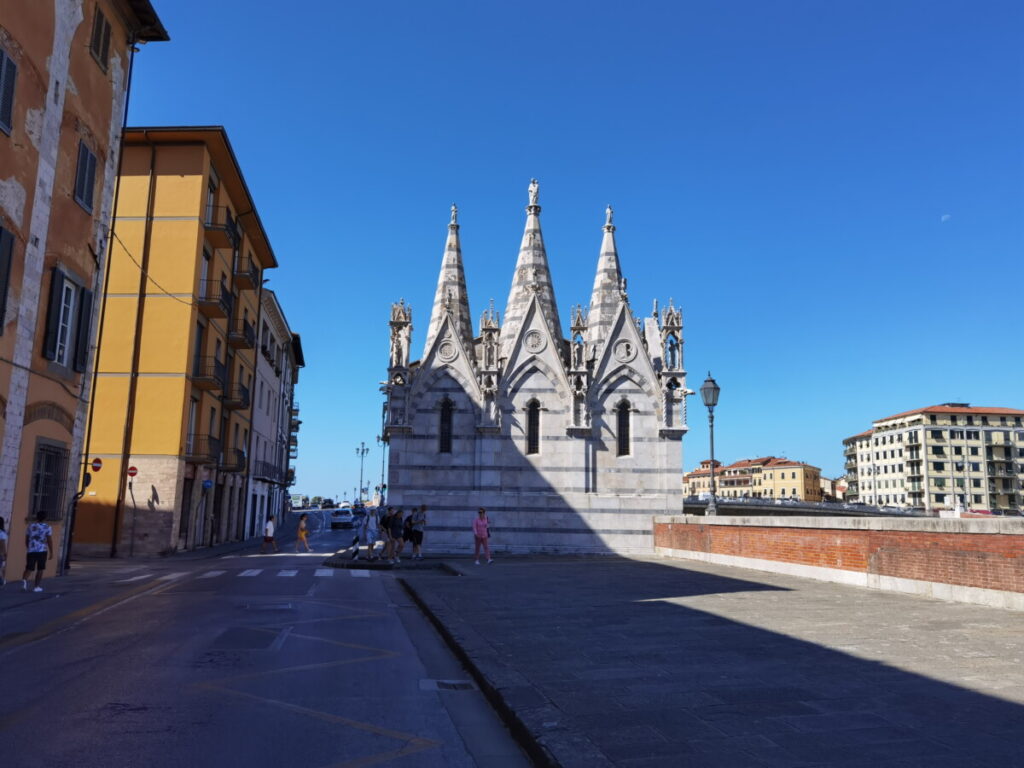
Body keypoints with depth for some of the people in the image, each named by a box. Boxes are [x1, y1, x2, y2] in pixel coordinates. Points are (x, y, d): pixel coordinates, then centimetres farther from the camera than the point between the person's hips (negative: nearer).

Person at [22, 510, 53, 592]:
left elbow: (26, 540, 14)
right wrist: (51, 552, 1)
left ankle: (24, 579, -23)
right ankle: (36, 587, 9)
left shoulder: (30, 526, 7)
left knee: (29, 568, 5)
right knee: (40, 569, 7)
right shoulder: (47, 528, -4)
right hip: (42, 551, -3)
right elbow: (50, 541, -6)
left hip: (31, 551, 3)